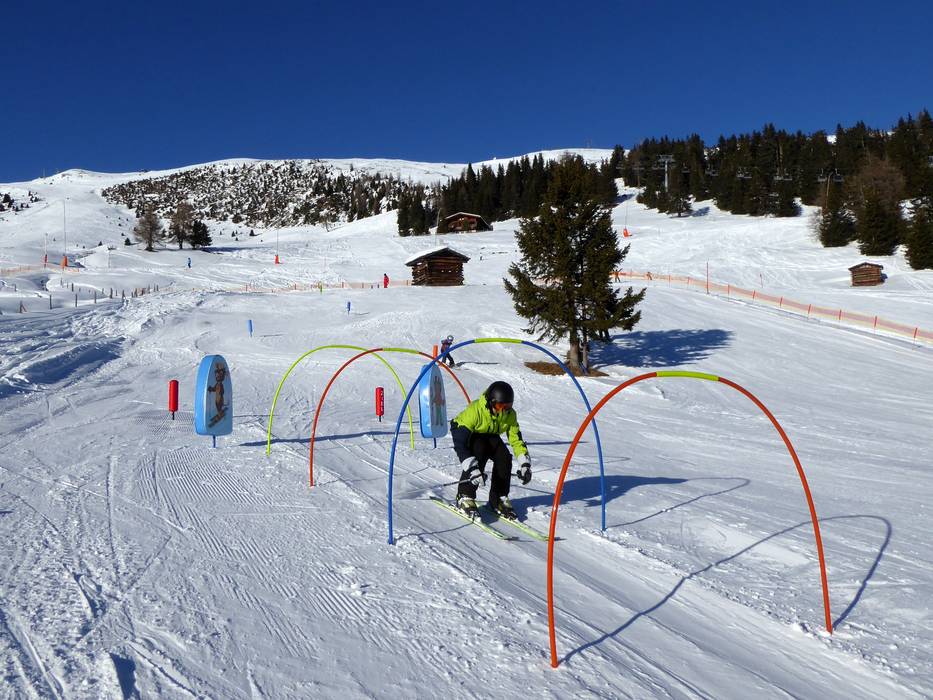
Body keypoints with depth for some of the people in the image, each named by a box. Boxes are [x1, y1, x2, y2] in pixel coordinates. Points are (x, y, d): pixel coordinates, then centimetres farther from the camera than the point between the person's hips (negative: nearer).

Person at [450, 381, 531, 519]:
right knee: (478, 456, -33)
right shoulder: (474, 411, -38)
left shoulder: (510, 414, -21)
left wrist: (524, 464, -23)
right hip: (463, 432, -5)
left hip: (489, 435, 5)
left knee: (504, 457, -19)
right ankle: (464, 496, -20)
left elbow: (516, 439, -12)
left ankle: (499, 498, -2)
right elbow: (460, 443, -40)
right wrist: (471, 468, -47)